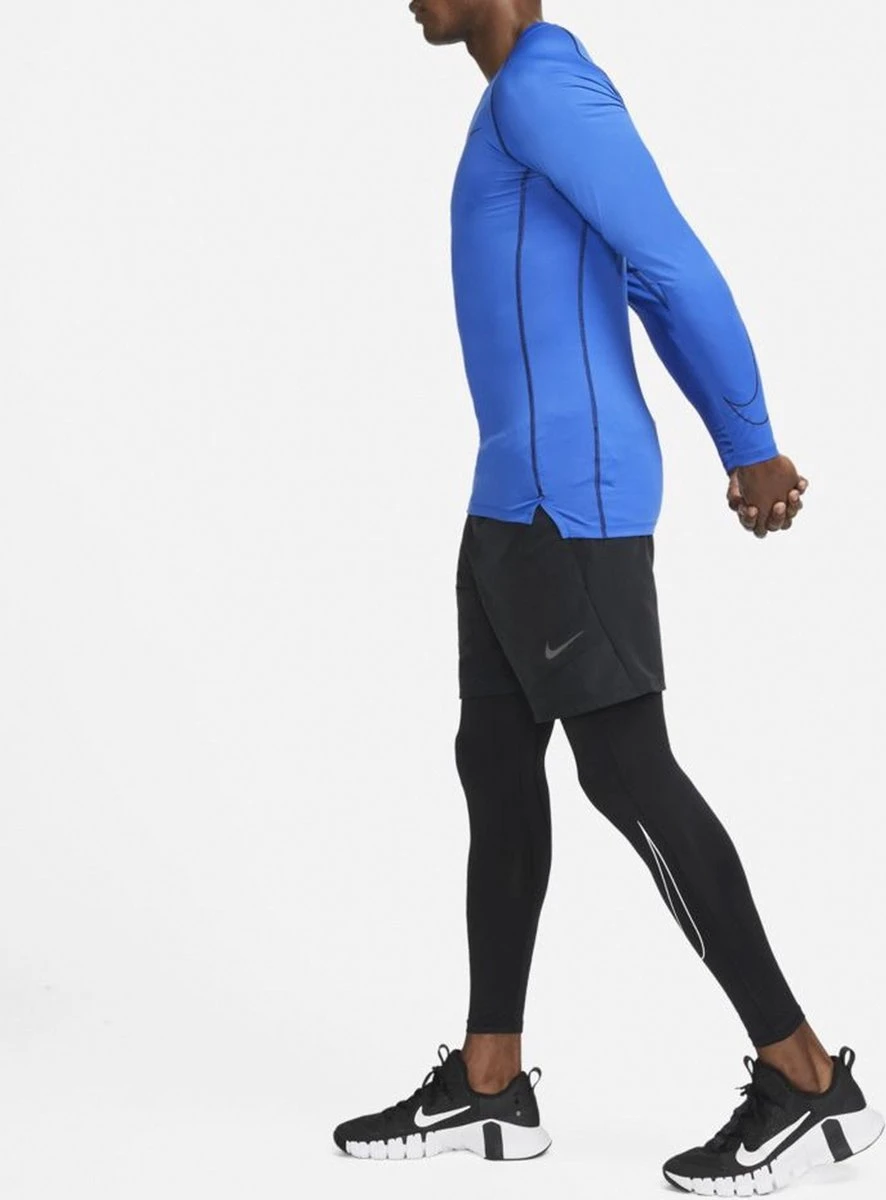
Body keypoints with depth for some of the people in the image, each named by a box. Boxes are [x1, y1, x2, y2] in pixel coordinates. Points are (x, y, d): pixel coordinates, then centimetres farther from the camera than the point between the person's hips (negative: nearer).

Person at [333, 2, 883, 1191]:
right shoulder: (540, 113, 19)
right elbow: (661, 298, 21)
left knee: (627, 774, -8)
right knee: (496, 761, 9)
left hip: (570, 498, -10)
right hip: (522, 500, 10)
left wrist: (757, 450, -9)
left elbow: (680, 270, -17)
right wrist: (739, 459, 20)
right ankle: (487, 1081, 15)